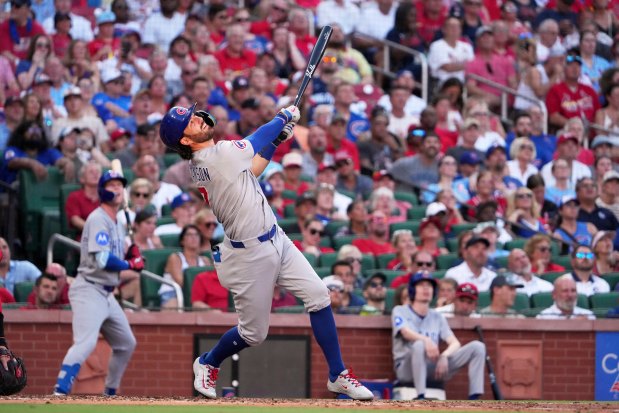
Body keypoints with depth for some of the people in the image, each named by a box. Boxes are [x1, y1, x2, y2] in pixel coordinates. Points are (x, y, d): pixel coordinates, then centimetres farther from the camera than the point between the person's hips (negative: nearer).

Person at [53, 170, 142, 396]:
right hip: (89, 290, -10)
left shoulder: (118, 224, 17)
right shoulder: (98, 219, -12)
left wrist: (131, 256, 0)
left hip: (107, 293, 10)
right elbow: (102, 259, -22)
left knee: (126, 343, 19)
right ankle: (59, 393, -35)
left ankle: (110, 394, 32)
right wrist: (130, 264, -10)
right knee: (85, 342, -26)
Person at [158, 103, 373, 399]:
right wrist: (285, 116, 8)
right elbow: (256, 140, -9)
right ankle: (208, 364, 33)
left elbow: (251, 169, 15)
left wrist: (278, 137, 7)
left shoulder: (199, 165, 4)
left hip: (275, 240, 9)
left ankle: (338, 376, 8)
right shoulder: (219, 155, -23)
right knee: (254, 333, 4)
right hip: (252, 255, -9)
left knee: (319, 295, 1)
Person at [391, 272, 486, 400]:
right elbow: (406, 332, -16)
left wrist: (444, 356, -17)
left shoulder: (437, 317, 19)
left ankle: (474, 398, -23)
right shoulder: (400, 311, 6)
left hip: (434, 367, 5)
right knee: (419, 344, -38)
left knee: (477, 346, -9)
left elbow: (455, 343, 7)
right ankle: (421, 400, -42)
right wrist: (426, 340, -38)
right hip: (406, 368, -4)